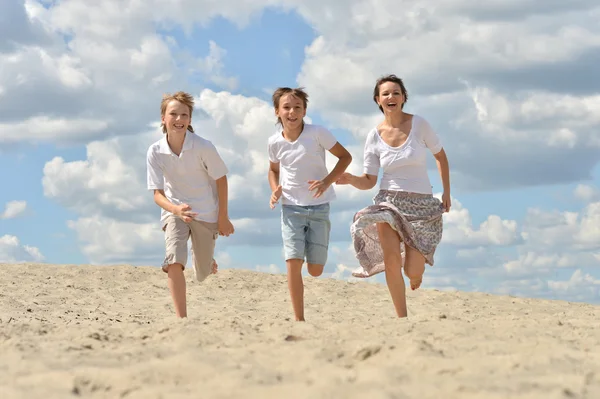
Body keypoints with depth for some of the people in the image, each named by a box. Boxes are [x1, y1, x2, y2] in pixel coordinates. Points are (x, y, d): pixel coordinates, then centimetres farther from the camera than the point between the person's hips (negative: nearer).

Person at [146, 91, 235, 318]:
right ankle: (181, 318, -22)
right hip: (174, 210, 0)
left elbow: (220, 179, -7)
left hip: (206, 213, 0)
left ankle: (203, 257, 48)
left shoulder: (203, 147, -20)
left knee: (203, 275, 10)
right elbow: (158, 193, -13)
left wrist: (223, 217, -3)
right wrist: (176, 209, -35)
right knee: (174, 262, -25)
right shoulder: (155, 152, -15)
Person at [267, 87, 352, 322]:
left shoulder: (317, 133, -11)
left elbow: (345, 156, -3)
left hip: (318, 207, -1)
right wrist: (275, 189, -3)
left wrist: (327, 181, -17)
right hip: (291, 208, 1)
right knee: (293, 263, -13)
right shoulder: (275, 142, -2)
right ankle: (299, 319, -7)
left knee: (315, 270, 1)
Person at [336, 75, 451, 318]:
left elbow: (440, 155, 9)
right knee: (391, 258, -19)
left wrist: (447, 191, 5)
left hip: (422, 204, -1)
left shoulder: (419, 124, -6)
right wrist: (350, 179, -19)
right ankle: (402, 317, -6)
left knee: (413, 272, -5)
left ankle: (417, 264, 34)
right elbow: (368, 181, 2)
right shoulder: (375, 136, -1)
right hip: (389, 201, 1)